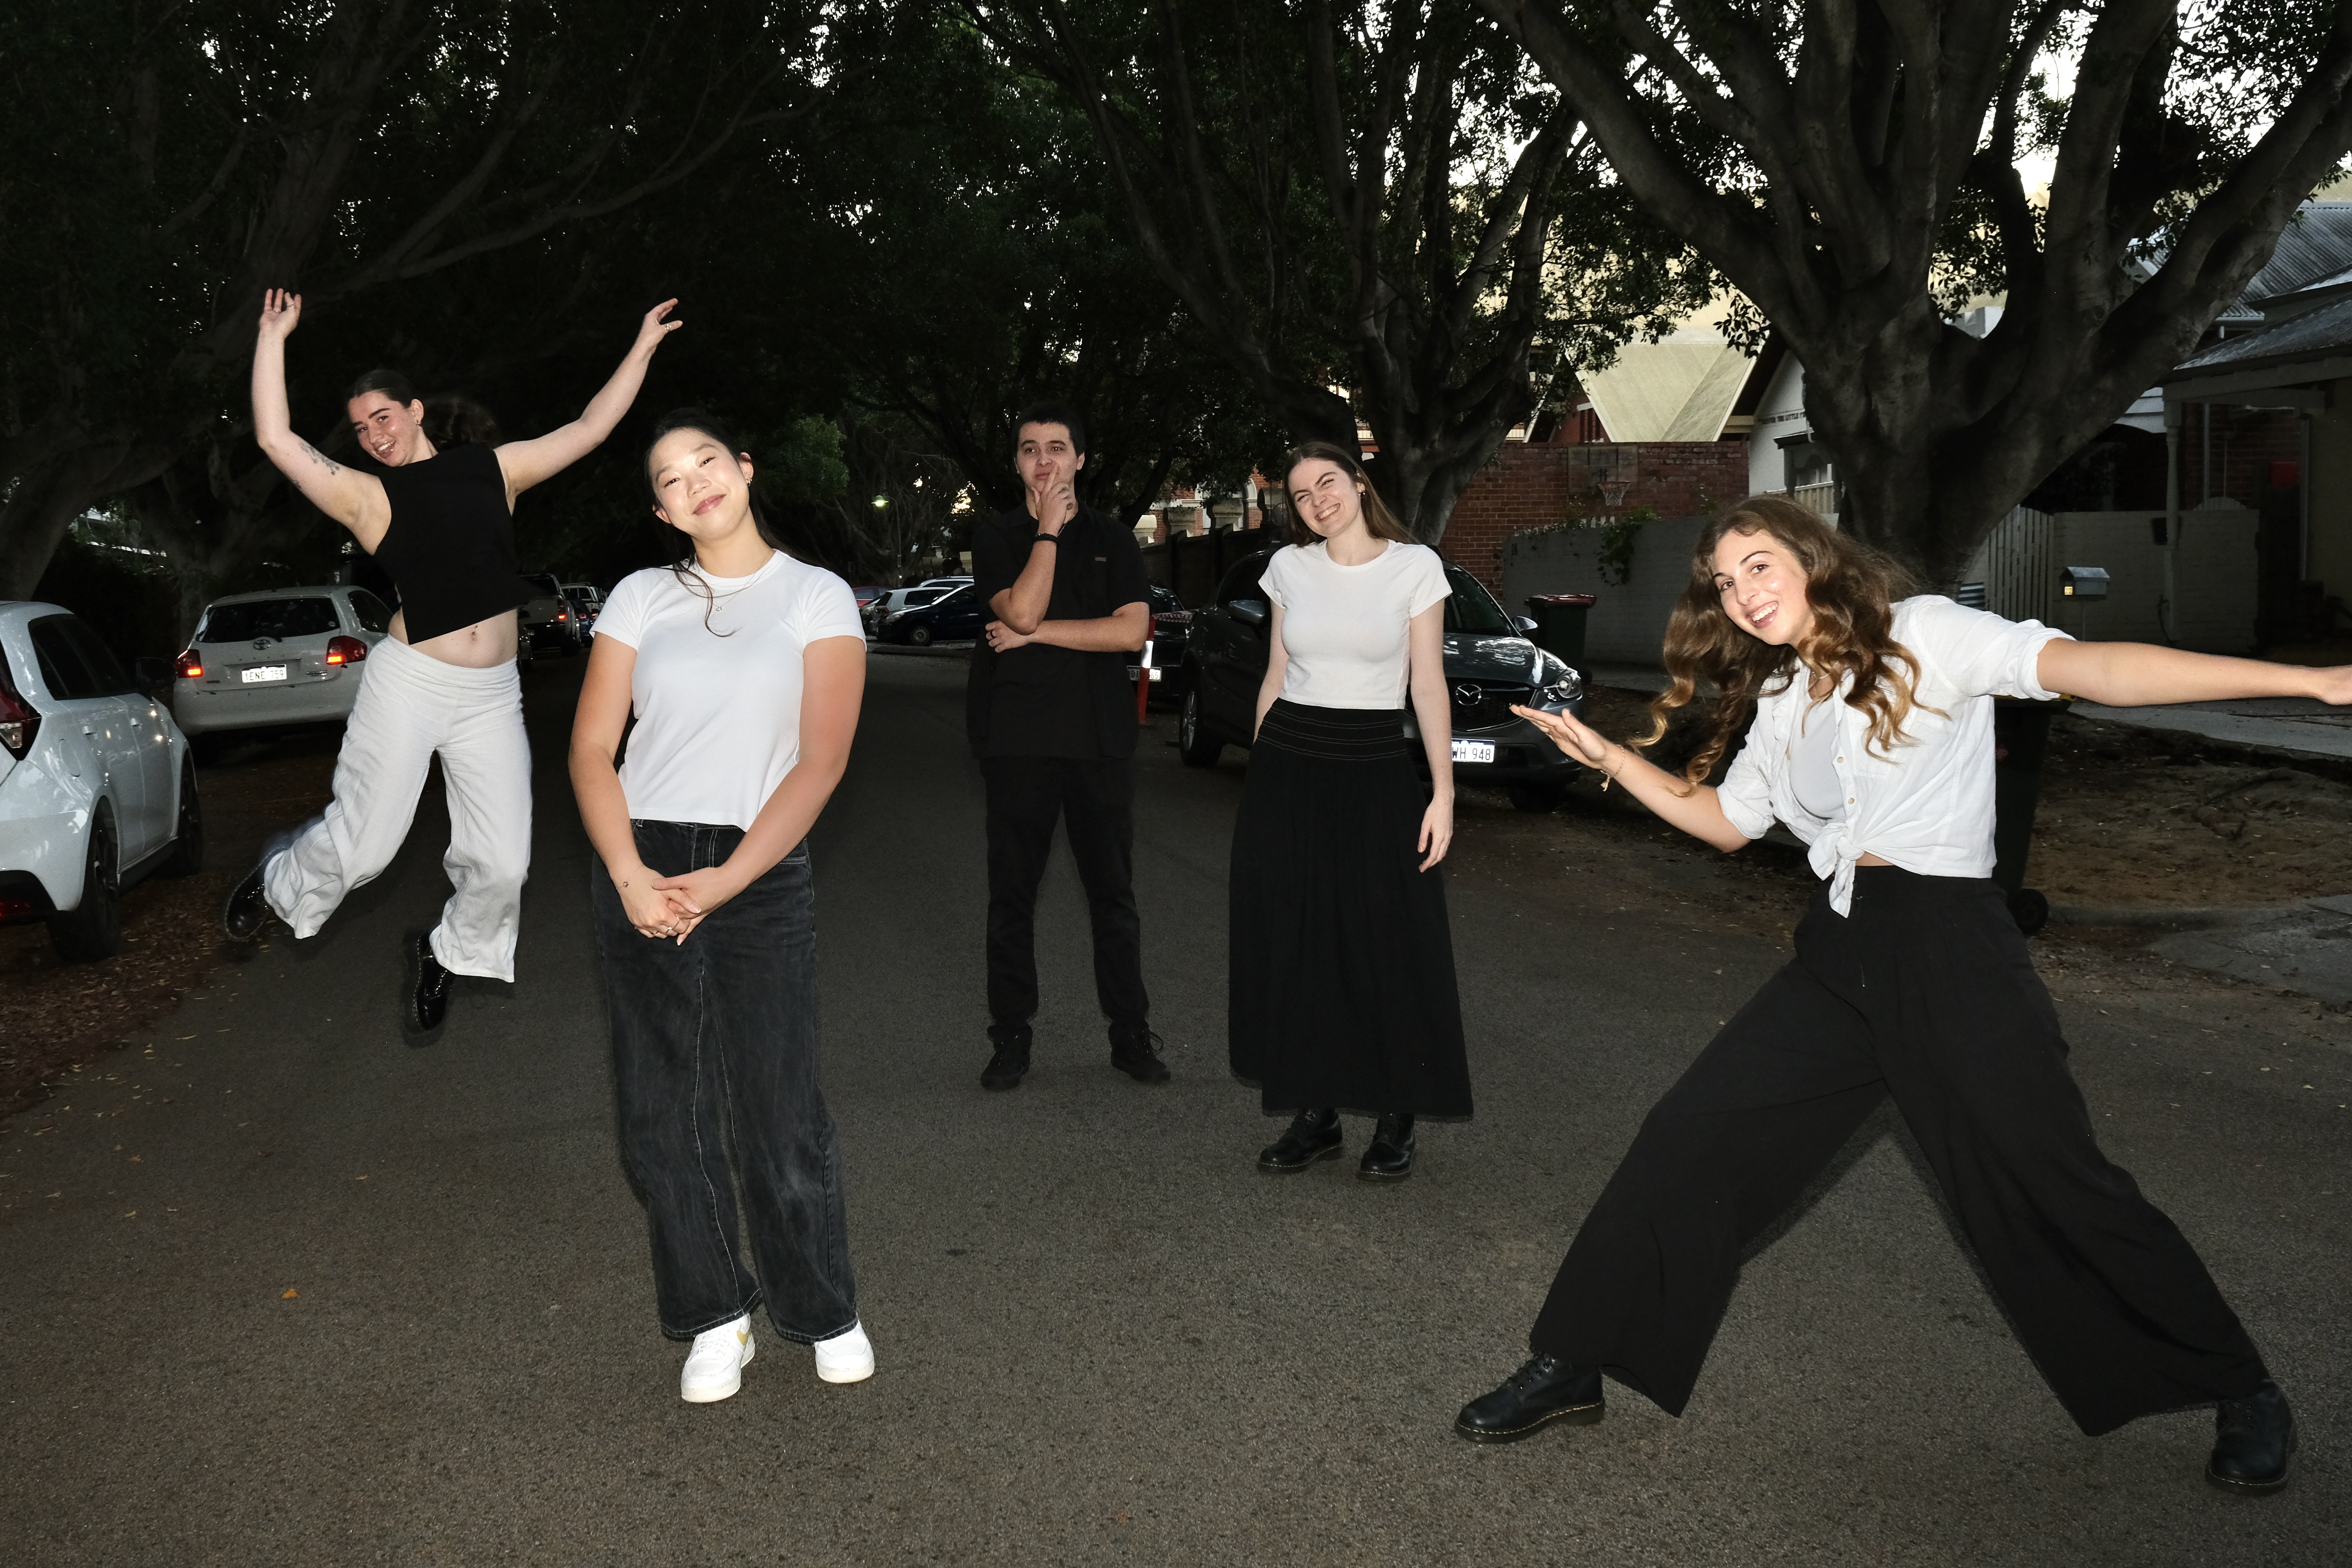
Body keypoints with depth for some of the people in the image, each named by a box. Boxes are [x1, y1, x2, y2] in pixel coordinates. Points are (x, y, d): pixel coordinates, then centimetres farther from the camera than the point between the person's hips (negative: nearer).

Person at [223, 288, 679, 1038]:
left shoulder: (493, 467, 12)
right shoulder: (369, 496, 2)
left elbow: (589, 428, 15)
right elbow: (277, 440, -9)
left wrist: (643, 345, 16)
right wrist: (273, 336, -5)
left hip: (491, 694, 3)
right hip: (407, 685, -3)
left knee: (501, 864, -1)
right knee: (363, 843, 0)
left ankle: (448, 952, 28)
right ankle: (278, 884, 34)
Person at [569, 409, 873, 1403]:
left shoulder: (817, 598, 3)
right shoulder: (642, 599, 10)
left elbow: (821, 762, -5)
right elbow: (591, 748, 5)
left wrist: (723, 883, -13)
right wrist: (631, 876, -11)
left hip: (761, 874, -2)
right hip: (640, 873, 3)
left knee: (780, 1109, -2)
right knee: (661, 1112, 6)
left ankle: (822, 1312, 18)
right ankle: (713, 1316, 22)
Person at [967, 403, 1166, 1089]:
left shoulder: (1112, 539, 8)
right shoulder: (997, 537, 5)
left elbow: (1132, 629, -6)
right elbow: (1022, 609, -14)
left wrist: (1036, 634, -9)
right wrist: (1049, 529, -10)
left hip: (1099, 737, 1)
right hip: (1017, 740, -1)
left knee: (1113, 892, 6)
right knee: (1012, 894, 4)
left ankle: (1130, 1033, 14)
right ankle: (1011, 1037, 14)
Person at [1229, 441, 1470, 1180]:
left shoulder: (1415, 566, -2)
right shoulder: (1288, 567, 7)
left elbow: (1428, 686, -3)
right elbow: (1275, 676, 12)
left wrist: (1442, 793, -9)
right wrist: (1261, 777, 10)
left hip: (1376, 773, -3)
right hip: (1288, 767, 3)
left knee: (1389, 948, -2)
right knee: (1292, 949, 5)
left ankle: (1395, 1123, 12)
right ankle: (1315, 1116, 17)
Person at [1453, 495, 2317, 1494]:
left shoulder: (1924, 635, -6)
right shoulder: (1780, 701, 16)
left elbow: (2083, 666, -19)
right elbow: (1727, 820, 26)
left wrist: (2309, 680, -30)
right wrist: (1608, 758, 18)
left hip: (1950, 943, -6)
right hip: (1841, 951, 6)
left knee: (2050, 1181, -3)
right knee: (1688, 1137, 0)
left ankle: (2242, 1395, 20)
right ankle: (1573, 1367, 10)